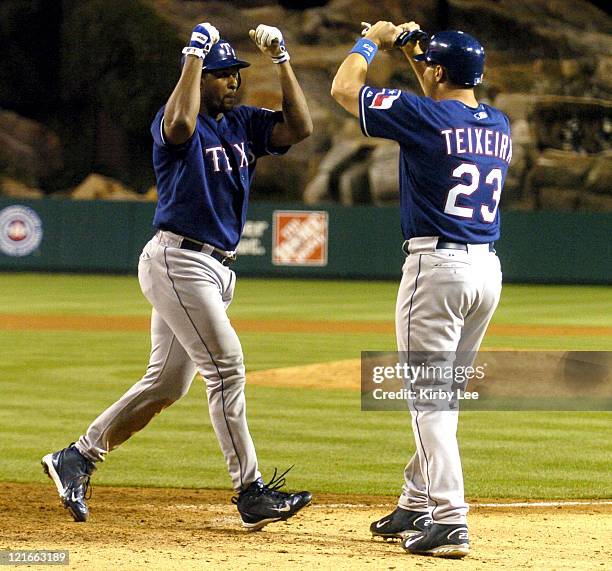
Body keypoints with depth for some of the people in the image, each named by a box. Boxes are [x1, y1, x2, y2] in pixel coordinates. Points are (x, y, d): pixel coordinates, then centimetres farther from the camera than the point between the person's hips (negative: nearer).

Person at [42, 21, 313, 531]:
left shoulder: (244, 122, 13)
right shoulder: (173, 122, -9)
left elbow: (300, 127, 1)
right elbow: (180, 125, -34)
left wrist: (281, 60, -5)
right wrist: (195, 53, -25)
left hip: (216, 269, 9)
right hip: (178, 261, -9)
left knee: (166, 383, 11)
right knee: (226, 368, -13)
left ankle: (77, 458, 20)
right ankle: (251, 494, -11)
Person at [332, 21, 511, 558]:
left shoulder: (424, 115, -11)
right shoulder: (499, 125, 9)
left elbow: (344, 87, 0)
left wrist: (373, 40, 16)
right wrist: (418, 51, 35)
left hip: (437, 265, -7)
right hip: (488, 269, 7)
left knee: (428, 399, -6)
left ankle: (449, 523, -15)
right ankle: (417, 506, 26)